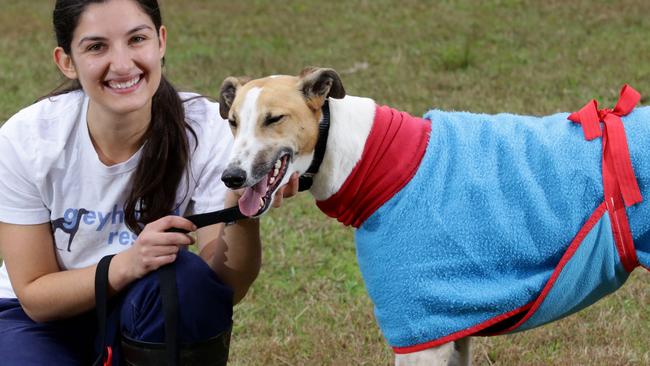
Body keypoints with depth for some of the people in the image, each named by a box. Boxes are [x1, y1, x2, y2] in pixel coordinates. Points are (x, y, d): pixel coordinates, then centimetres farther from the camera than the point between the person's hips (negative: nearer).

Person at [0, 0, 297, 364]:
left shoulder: (206, 130, -19)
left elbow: (224, 289, -20)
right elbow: (34, 296, -15)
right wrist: (128, 263, -33)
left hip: (147, 317, 2)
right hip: (39, 319, -1)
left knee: (187, 280, -32)